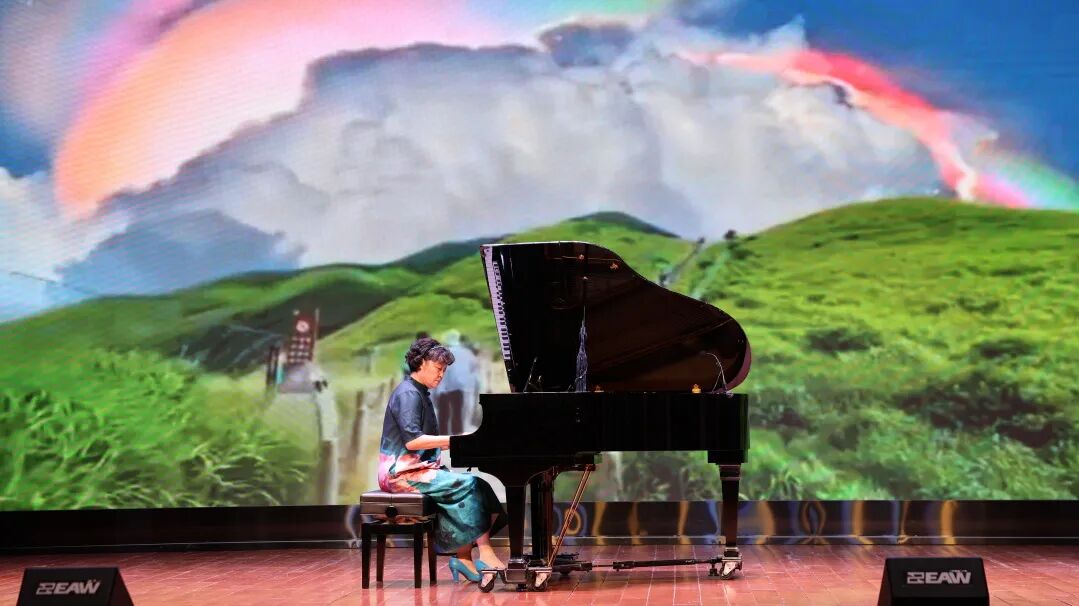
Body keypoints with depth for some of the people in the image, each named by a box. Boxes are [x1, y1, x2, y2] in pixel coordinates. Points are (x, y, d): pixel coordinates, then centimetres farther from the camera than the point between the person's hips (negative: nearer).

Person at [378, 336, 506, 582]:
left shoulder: (420, 394, 19)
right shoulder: (408, 394, -12)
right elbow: (411, 440, -23)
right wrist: (454, 440, -22)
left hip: (421, 467, 9)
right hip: (404, 472, -9)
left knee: (474, 486, -7)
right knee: (468, 484, -23)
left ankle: (464, 558, -11)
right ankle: (485, 553, -23)